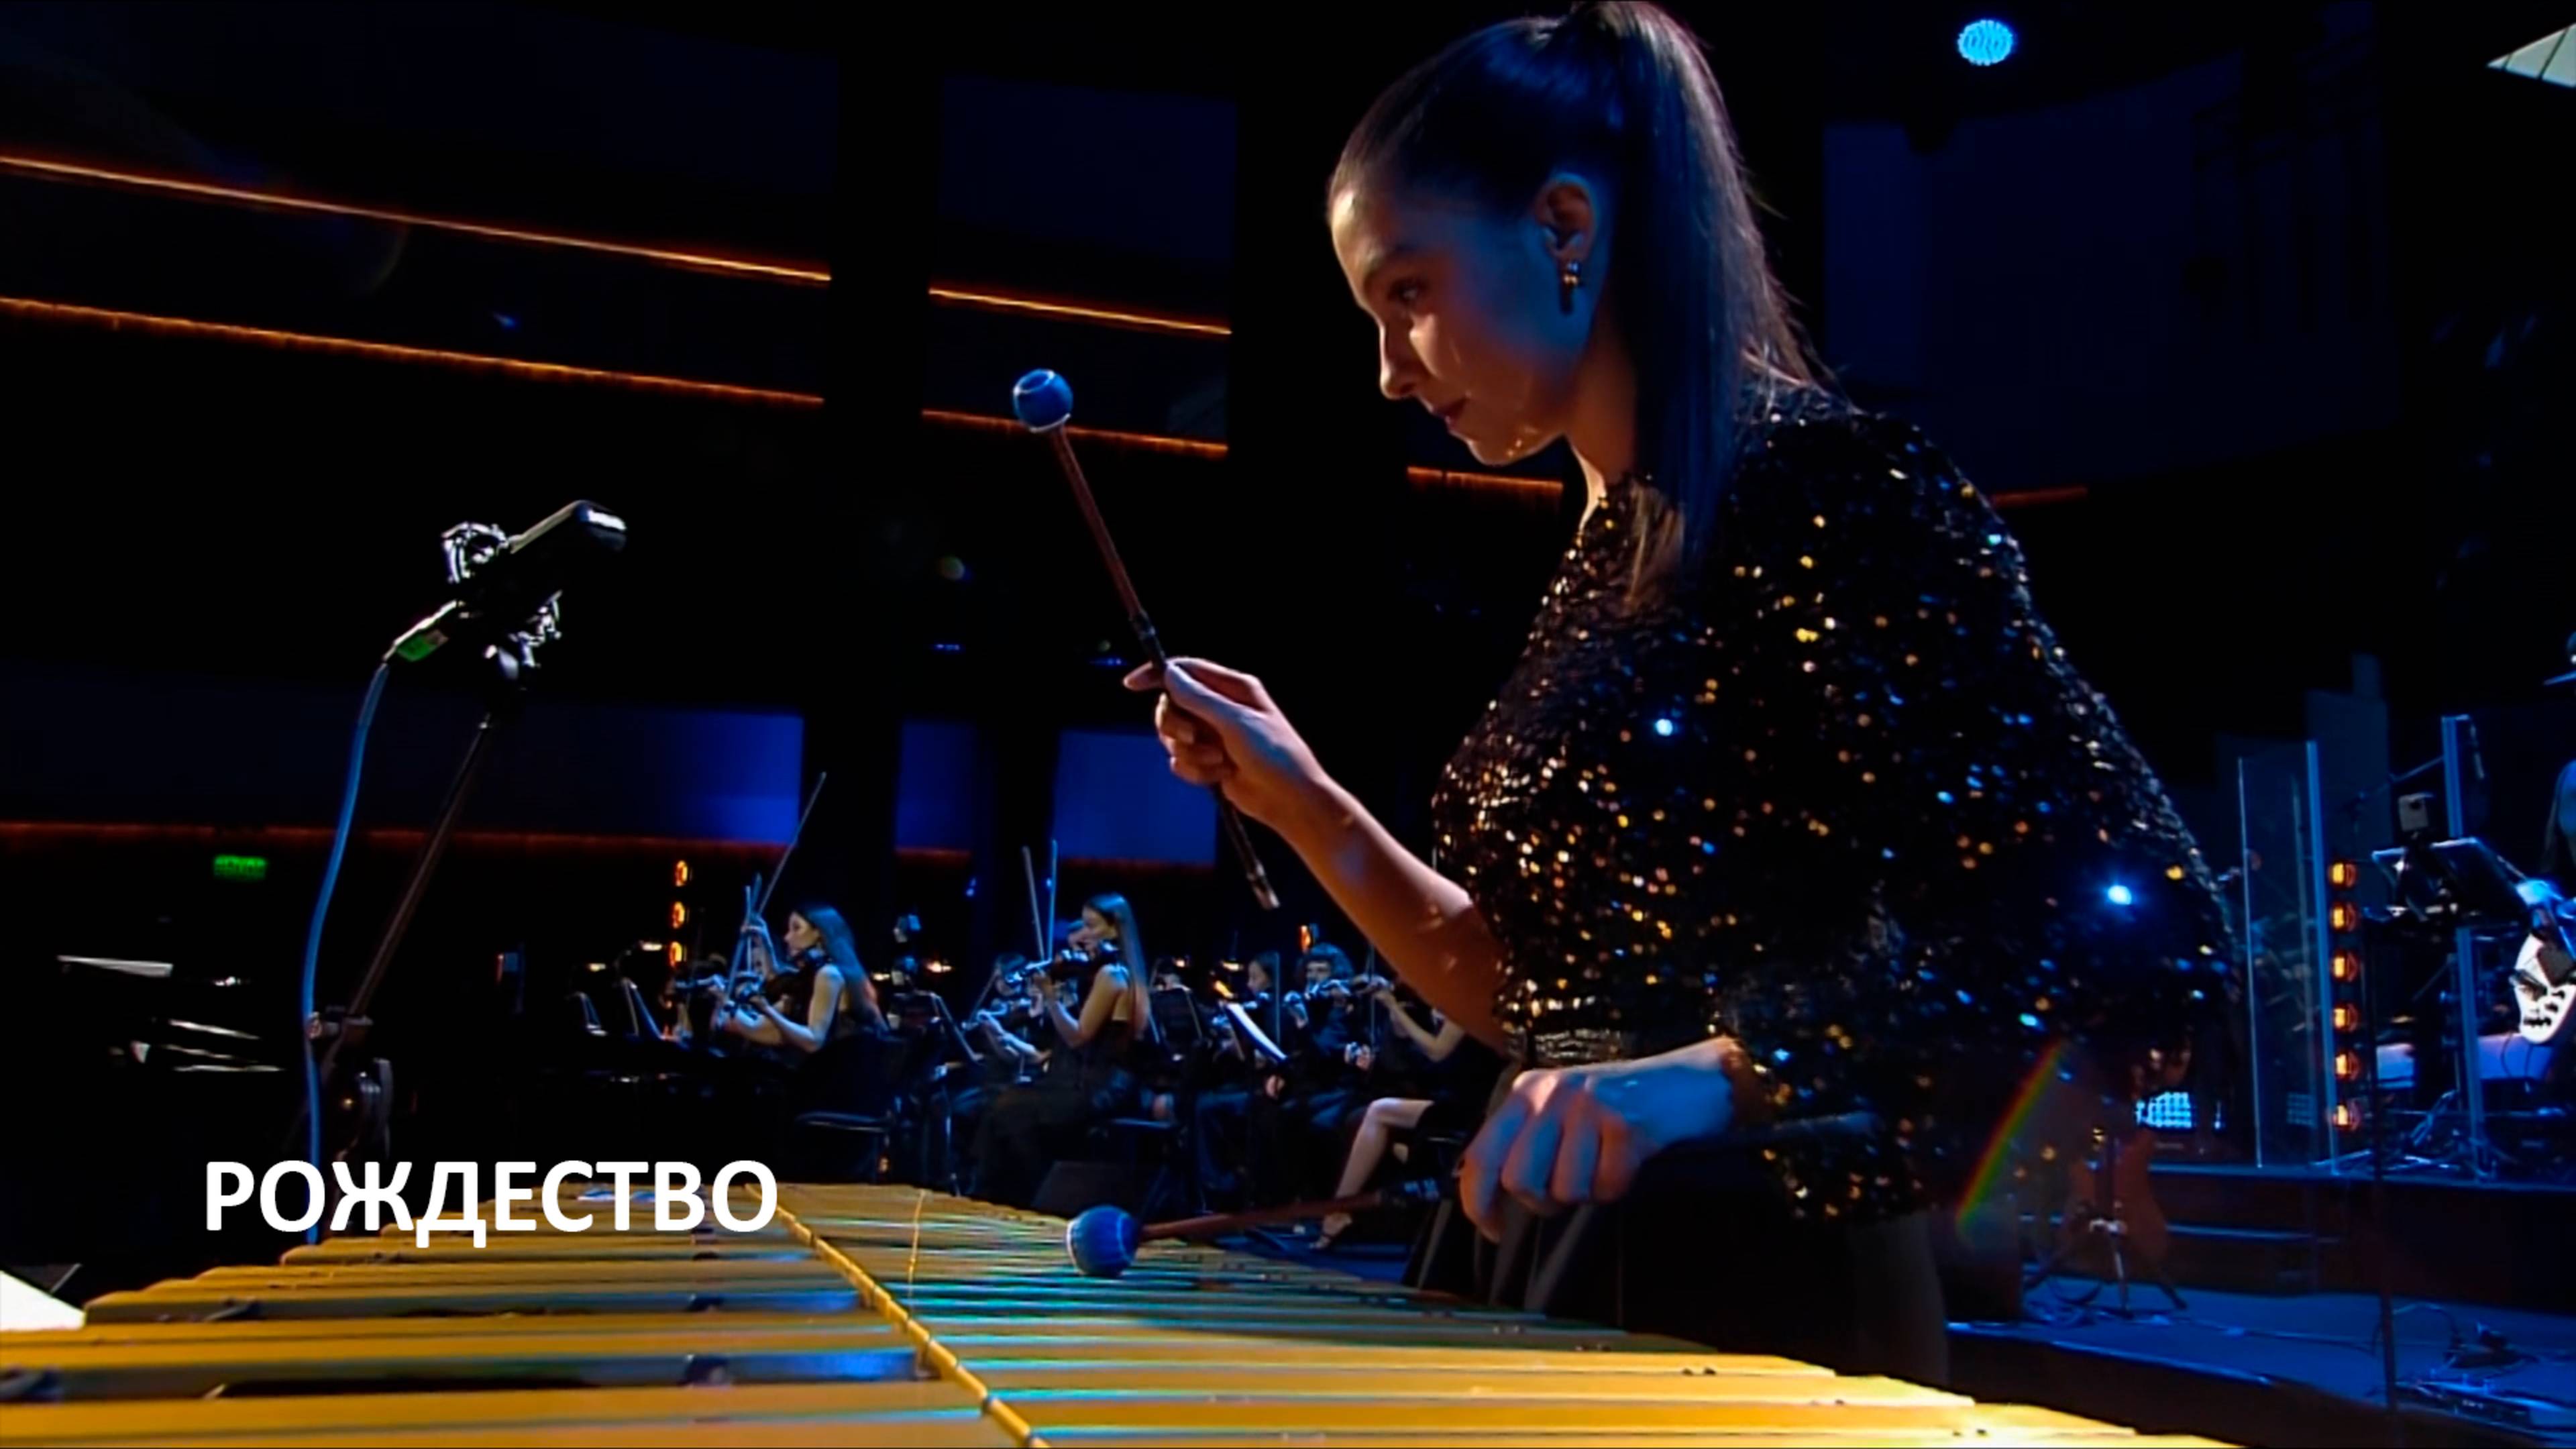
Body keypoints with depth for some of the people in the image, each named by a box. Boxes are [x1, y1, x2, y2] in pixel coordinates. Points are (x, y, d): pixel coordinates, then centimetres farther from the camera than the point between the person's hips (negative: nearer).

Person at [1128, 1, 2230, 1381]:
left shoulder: (1830, 489, -13)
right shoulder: (1604, 561, 9)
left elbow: (2139, 925, -21)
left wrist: (1726, 1073, -31)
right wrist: (1305, 806, 4)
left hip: (1755, 1297, -8)